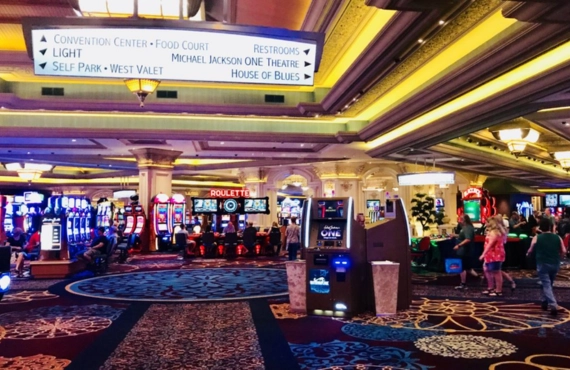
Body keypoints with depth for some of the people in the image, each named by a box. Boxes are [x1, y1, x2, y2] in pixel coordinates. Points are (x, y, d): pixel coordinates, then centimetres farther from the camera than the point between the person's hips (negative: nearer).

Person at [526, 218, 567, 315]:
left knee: (546, 285, -4)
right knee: (549, 284, 21)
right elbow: (564, 251, 0)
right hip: (555, 264, 4)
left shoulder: (536, 238, -6)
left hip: (542, 264, -4)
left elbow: (530, 250, 7)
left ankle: (553, 306, -18)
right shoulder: (557, 237, 0)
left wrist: (527, 254, 30)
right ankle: (545, 302, 31)